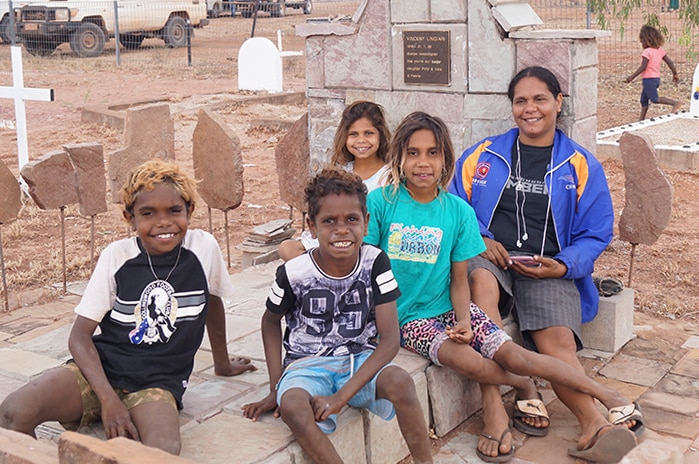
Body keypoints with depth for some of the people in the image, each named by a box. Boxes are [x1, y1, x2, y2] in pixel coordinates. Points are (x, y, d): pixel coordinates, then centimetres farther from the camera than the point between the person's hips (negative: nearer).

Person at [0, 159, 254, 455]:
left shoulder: (204, 248, -3)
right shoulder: (117, 256, -4)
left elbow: (213, 302, 18)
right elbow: (80, 335, -4)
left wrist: (222, 363, 31)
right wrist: (109, 400, -19)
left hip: (156, 384, -1)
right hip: (100, 369, 1)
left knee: (165, 450, -38)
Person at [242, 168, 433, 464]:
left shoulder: (375, 263, -11)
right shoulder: (294, 273, -13)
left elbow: (390, 339, -13)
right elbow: (271, 320, 9)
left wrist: (342, 396, -22)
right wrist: (275, 387, 1)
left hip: (361, 359, 1)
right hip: (308, 365, -1)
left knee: (400, 381, -32)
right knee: (291, 405, -36)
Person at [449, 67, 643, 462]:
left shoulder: (582, 166, 12)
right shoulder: (483, 155, 14)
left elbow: (596, 234, 10)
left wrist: (563, 265, -10)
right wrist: (480, 240, -6)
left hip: (549, 270, 0)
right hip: (489, 258, 0)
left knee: (556, 342, -29)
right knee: (481, 279, -38)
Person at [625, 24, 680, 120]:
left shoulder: (647, 52, -16)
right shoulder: (660, 50, 7)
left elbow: (643, 67, -21)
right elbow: (670, 62, 8)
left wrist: (632, 77, -16)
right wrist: (675, 74, 18)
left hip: (649, 79, -9)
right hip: (656, 78, 9)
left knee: (655, 99, -9)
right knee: (644, 99, 16)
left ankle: (675, 103, -20)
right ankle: (641, 119, 20)